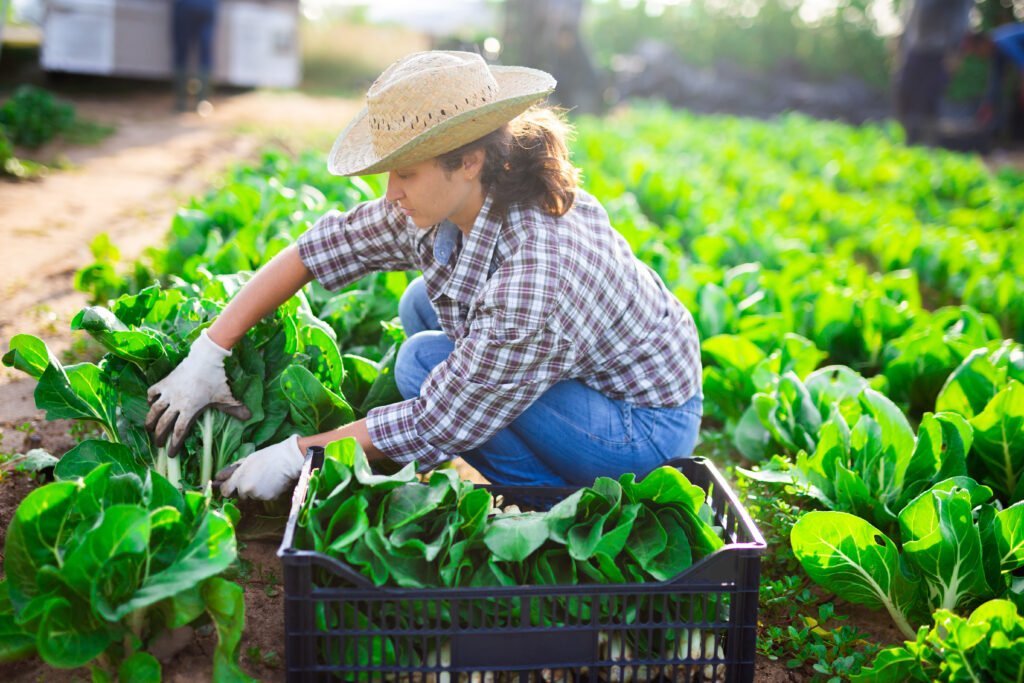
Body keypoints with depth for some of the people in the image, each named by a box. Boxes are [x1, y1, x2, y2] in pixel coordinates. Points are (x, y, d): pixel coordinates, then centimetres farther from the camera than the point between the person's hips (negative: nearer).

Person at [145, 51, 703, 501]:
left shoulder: (533, 283, -36)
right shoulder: (444, 206, -13)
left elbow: (432, 425, -26)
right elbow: (312, 249, -5)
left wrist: (294, 455, -16)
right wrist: (208, 354, -7)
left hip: (651, 426, -8)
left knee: (426, 362, -17)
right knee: (424, 305, 8)